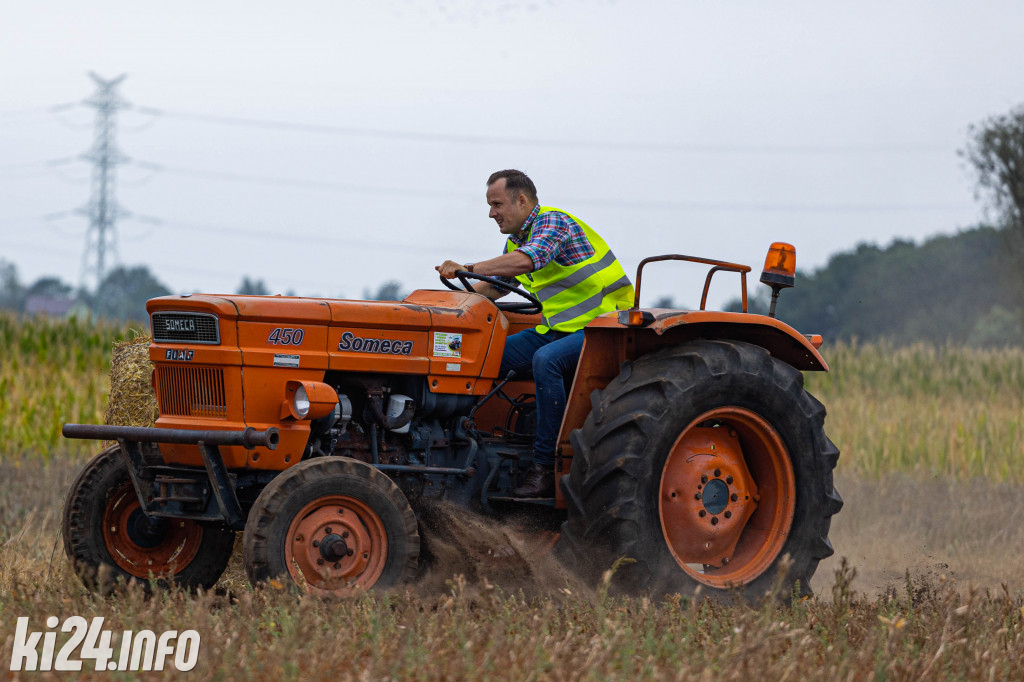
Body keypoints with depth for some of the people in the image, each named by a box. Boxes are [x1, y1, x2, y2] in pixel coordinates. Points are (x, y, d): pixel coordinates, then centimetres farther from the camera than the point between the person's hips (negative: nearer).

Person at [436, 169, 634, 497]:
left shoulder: (553, 222, -15)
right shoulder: (517, 239, 14)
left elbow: (525, 261, -33)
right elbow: (495, 285, 25)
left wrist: (468, 268, -32)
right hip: (559, 328, 10)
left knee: (546, 359, -33)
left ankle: (546, 466, -31)